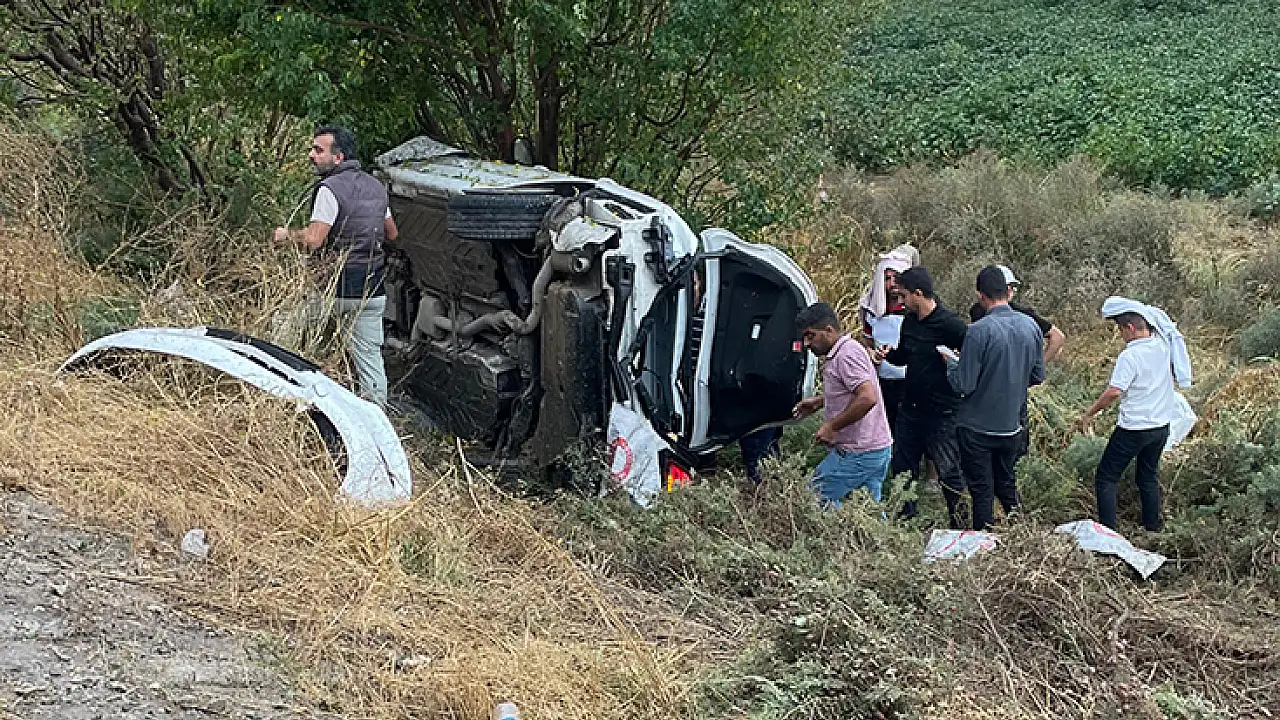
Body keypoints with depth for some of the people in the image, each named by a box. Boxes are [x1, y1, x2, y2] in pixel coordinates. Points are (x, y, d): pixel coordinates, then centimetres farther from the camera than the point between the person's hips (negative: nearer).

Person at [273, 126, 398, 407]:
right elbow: (392, 234, 22)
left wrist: (287, 234, -1)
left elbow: (313, 240, -19)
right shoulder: (376, 186, 12)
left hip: (337, 288, -7)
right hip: (373, 289, 7)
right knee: (370, 356, 9)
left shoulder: (330, 189, -13)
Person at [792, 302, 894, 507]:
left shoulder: (847, 354, -17)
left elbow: (868, 398, -29)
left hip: (858, 454, -10)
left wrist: (832, 426, -22)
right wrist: (818, 401, 22)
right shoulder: (839, 353, 16)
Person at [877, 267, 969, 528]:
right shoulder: (909, 321, 6)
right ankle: (906, 519, 30)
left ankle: (960, 527, 11)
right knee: (902, 467, 15)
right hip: (910, 408, 8)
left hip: (942, 413, -8)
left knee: (948, 472, -1)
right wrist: (888, 354, 0)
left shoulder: (951, 325, -18)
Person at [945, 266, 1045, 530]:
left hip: (977, 428, -6)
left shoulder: (979, 331, -21)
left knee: (982, 492, 6)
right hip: (1012, 424, 6)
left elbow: (964, 385, -19)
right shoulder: (1031, 326, -3)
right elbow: (1038, 376, 7)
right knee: (1007, 486, 21)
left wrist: (951, 361, -1)